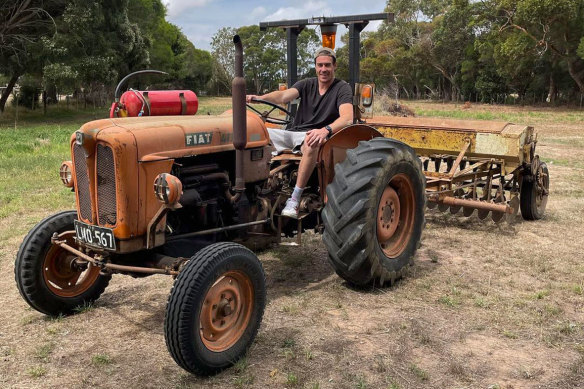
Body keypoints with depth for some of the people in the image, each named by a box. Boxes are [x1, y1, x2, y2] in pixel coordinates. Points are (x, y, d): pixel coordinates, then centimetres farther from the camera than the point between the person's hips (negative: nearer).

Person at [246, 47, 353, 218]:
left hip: (316, 135, -5)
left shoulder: (342, 88, -1)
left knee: (312, 142, -42)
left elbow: (347, 118, -20)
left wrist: (326, 130, -40)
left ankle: (294, 199, -39)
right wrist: (258, 98, -27)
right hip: (293, 132, 5)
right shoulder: (307, 84, 12)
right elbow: (284, 96, -7)